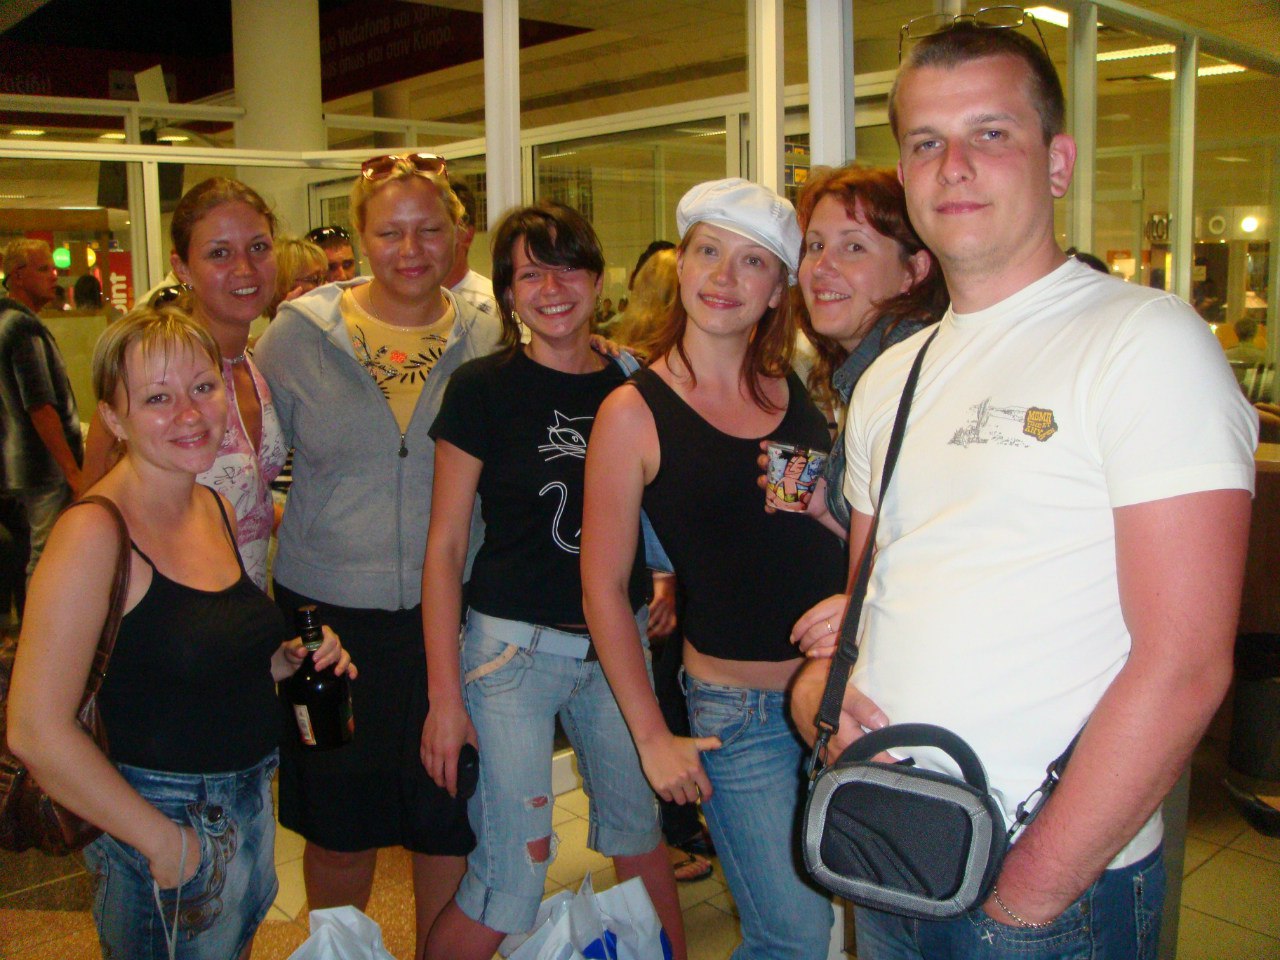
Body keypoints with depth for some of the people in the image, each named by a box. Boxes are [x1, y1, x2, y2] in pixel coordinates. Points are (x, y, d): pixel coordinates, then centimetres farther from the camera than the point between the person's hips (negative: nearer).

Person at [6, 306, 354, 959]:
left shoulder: (216, 509, 3)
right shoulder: (94, 533, -21)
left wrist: (286, 660, -3)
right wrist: (164, 841, -19)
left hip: (250, 804, 7)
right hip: (163, 825, -7)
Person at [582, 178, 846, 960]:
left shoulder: (800, 390, 6)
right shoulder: (634, 413, -7)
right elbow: (604, 587, -4)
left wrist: (821, 499, 0)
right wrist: (653, 737, -4)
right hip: (739, 711, -4)